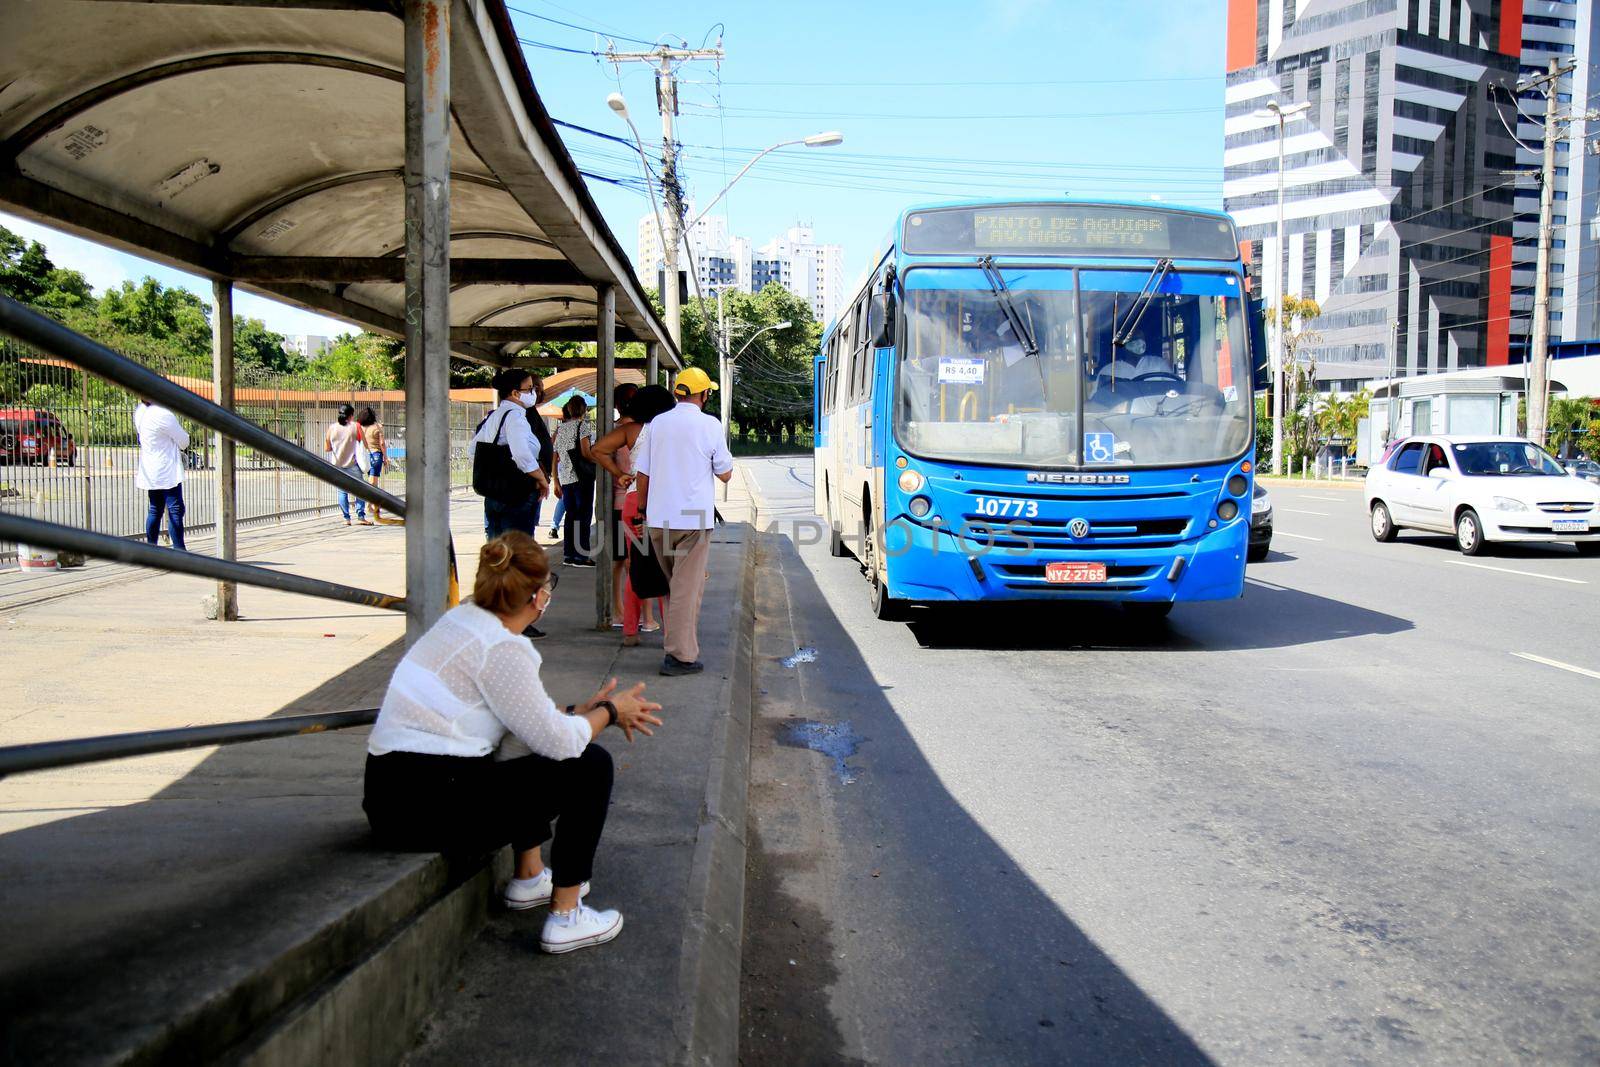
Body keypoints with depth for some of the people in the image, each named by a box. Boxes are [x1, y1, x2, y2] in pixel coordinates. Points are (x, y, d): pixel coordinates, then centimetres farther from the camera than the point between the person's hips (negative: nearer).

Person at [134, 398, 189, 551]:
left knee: (155, 510, 14)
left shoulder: (139, 411, 4)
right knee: (175, 510, -6)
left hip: (150, 472, 8)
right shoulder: (164, 414, -20)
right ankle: (179, 550, -7)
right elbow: (184, 442, -11)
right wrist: (184, 434, 13)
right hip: (167, 471, -8)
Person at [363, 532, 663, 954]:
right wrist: (609, 712, 5)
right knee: (590, 765, -2)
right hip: (428, 810, -10)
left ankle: (530, 877, 36)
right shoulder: (500, 649, -17)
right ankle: (565, 918, 4)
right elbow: (559, 741, -12)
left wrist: (585, 710, 17)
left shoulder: (464, 620, 10)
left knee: (527, 752, 30)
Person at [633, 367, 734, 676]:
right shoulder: (710, 425, -5)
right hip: (694, 518, -4)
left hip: (658, 519, 4)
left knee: (675, 584, 19)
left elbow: (641, 474, 7)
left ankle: (679, 644, 27)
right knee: (687, 588, -1)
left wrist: (643, 508, 18)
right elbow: (725, 474, 0)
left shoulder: (658, 422, 6)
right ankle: (680, 655, -2)